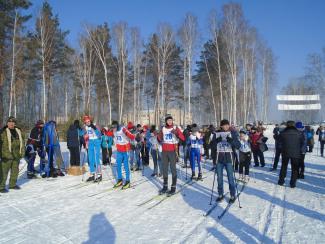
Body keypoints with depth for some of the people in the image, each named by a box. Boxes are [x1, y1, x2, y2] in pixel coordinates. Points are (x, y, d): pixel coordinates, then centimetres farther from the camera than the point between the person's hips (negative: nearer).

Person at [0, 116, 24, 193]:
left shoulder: (18, 131, 11)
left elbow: (21, 142, 17)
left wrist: (22, 152, 12)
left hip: (16, 155, 6)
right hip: (6, 155, -6)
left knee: (15, 170, 14)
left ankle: (13, 184, 29)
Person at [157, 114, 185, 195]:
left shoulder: (175, 128, -4)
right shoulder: (163, 129, 7)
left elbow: (183, 138, -14)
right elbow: (160, 139, 12)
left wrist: (176, 133, -32)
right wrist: (159, 136, -10)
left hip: (172, 151, -4)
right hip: (164, 151, 4)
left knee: (173, 168, -3)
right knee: (164, 169, 9)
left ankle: (173, 187, 2)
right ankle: (165, 186, 19)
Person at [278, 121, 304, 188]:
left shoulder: (283, 133, -5)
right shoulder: (299, 134, -4)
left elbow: (280, 144, 2)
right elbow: (302, 144, 3)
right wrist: (300, 151, 14)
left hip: (285, 153, 1)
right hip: (296, 154, -1)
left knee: (283, 167, 15)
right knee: (294, 168, 8)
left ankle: (281, 181, 19)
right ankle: (293, 183, 8)